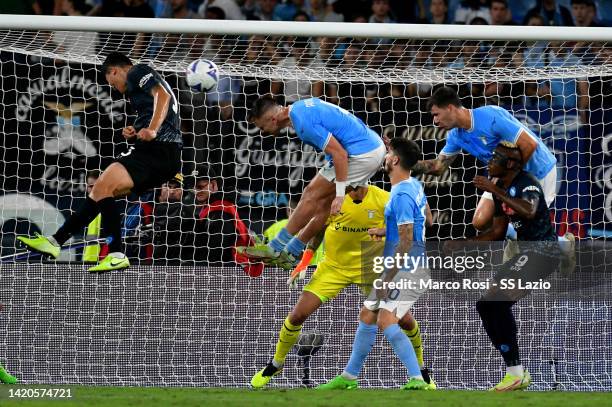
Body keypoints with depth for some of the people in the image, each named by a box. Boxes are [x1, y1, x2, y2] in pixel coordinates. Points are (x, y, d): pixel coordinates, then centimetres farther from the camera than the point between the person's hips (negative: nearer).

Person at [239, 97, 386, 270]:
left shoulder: (304, 123, -21)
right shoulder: (300, 106, 10)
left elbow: (339, 153, -24)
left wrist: (340, 195, -20)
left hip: (361, 155, -10)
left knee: (312, 195, -3)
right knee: (324, 201, 13)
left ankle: (275, 248, 4)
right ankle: (292, 253, 19)